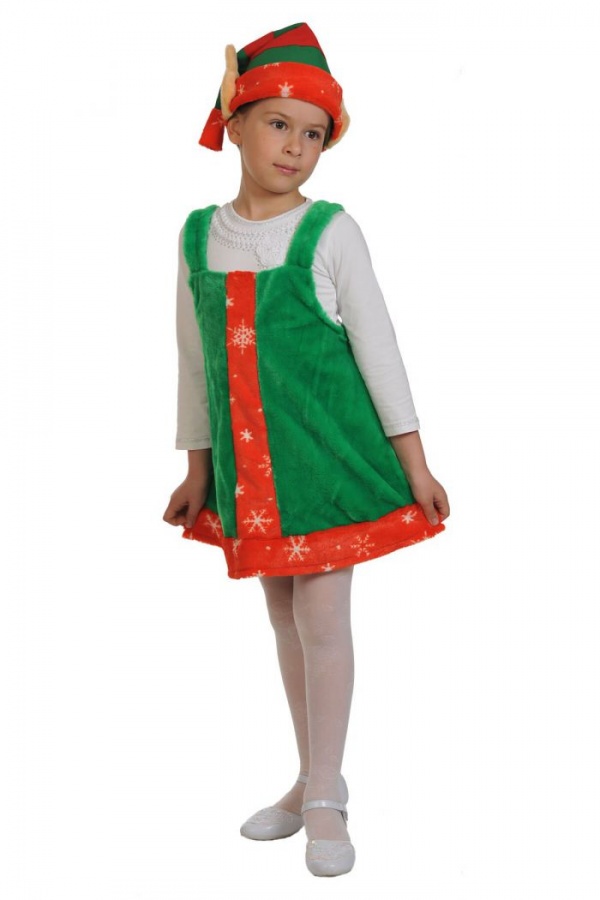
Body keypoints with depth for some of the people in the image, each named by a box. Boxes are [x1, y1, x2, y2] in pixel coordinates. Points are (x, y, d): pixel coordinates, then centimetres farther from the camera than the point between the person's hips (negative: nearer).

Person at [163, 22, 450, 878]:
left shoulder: (330, 232, -7)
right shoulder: (197, 235, 3)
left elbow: (377, 346, -4)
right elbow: (195, 360, 10)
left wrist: (413, 461, -5)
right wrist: (198, 470, 12)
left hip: (330, 455, -4)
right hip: (248, 465, 4)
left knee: (323, 621, -1)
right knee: (284, 620, 14)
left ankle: (325, 800, 11)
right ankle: (314, 778, 28)